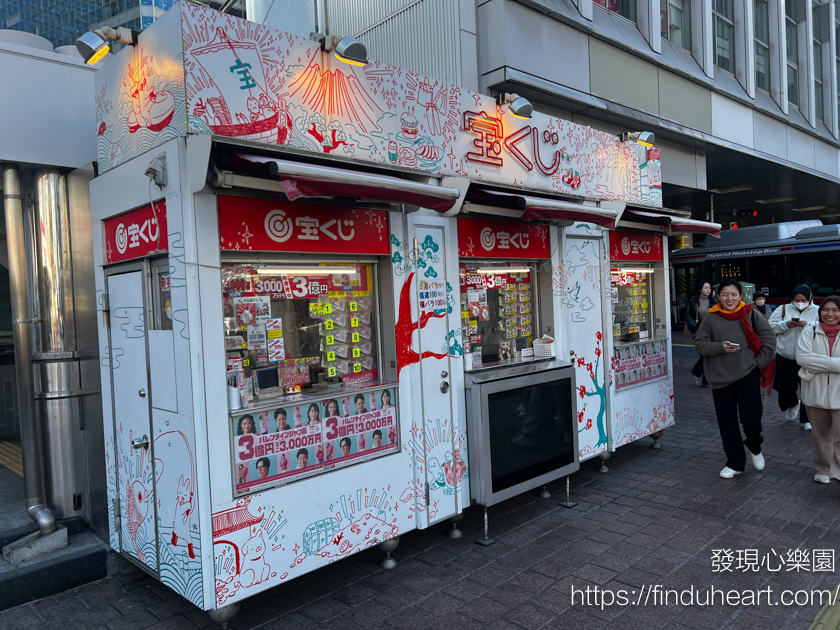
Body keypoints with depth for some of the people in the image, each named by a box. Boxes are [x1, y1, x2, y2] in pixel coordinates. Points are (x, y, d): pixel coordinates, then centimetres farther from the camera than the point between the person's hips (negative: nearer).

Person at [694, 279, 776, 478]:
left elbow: (769, 338, 4)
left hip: (748, 374, -1)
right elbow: (699, 344, -1)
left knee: (751, 418, -7)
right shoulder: (711, 318, -1)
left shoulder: (750, 314, -1)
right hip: (721, 377, 1)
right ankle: (735, 463, 26)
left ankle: (754, 447, 29)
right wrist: (720, 347, -17)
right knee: (727, 423, 8)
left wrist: (760, 362, -2)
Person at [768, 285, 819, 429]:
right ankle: (792, 405, 36)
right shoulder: (783, 309, 3)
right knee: (784, 385, 3)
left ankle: (805, 419, 19)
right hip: (785, 358, 1)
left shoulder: (816, 311, 1)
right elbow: (770, 326, -2)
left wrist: (808, 324, -24)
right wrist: (785, 324, -18)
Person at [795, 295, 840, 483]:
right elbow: (802, 357, -16)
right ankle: (823, 470, 30)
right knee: (820, 436, 16)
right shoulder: (810, 333, 0)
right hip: (815, 395, 1)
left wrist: (817, 365, -20)